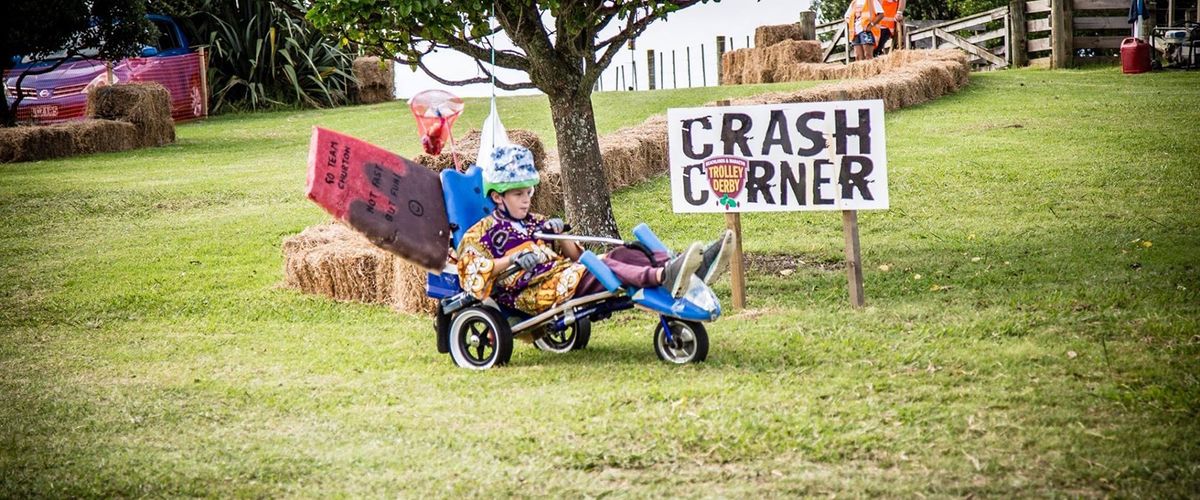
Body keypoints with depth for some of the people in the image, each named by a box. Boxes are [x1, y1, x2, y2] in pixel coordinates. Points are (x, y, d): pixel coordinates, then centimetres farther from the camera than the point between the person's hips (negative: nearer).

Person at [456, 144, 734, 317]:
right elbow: (472, 272, -6)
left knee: (621, 255, -16)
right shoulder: (479, 234, 12)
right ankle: (663, 277, -60)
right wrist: (512, 260, -18)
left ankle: (696, 267, -36)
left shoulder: (536, 222, 31)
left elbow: (575, 256, 27)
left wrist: (558, 234, 7)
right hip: (533, 293, -7)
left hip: (564, 277, 7)